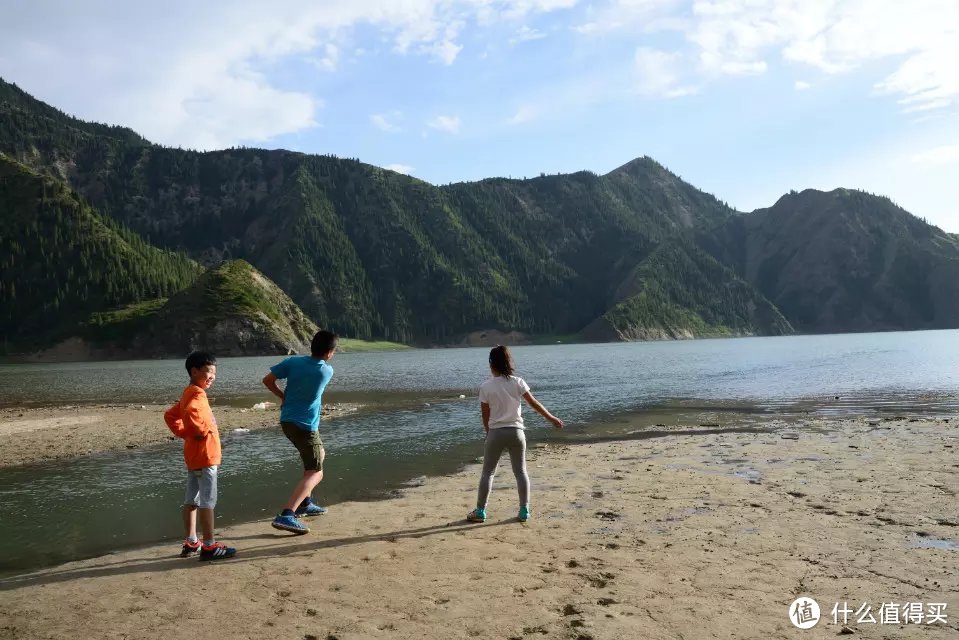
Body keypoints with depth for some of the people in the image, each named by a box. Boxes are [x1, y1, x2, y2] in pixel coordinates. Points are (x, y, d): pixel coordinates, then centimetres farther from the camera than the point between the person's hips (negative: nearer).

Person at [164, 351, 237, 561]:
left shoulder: (189, 393, 14)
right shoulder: (197, 394, -17)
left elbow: (170, 415, 22)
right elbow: (191, 413, -38)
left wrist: (184, 433, 12)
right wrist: (202, 431, -23)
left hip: (193, 456, 10)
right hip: (205, 456, -10)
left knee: (191, 500, 14)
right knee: (207, 501, -5)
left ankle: (191, 543, 23)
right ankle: (209, 546, -1)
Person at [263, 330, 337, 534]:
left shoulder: (293, 361, -3)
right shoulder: (327, 371, -10)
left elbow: (267, 380, -1)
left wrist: (283, 396, 10)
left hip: (287, 421, 7)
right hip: (306, 426, -7)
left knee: (319, 454, 27)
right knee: (315, 473, -7)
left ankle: (305, 503, 30)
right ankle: (286, 516, -27)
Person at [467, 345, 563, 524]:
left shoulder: (486, 387, -8)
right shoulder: (518, 382, -4)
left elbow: (485, 416, -2)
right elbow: (534, 404, -1)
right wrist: (552, 418, 10)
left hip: (496, 433, -1)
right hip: (516, 432, 2)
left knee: (487, 472, 10)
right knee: (521, 471, 12)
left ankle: (480, 512, 14)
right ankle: (524, 511, 13)